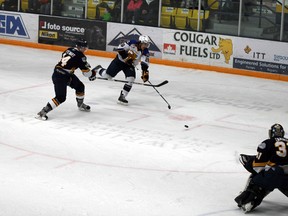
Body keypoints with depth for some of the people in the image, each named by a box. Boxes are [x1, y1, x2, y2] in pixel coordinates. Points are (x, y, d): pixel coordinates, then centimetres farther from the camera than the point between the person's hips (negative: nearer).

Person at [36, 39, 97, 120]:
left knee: (80, 86, 21)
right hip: (60, 77, -10)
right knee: (60, 97, -12)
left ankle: (81, 105, 43)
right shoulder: (80, 56, -15)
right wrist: (92, 73, 13)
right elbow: (86, 71, -10)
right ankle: (43, 112, -13)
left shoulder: (69, 50, 8)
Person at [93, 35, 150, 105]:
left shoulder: (145, 52, -12)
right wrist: (126, 57, -28)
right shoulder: (132, 43, -23)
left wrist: (145, 72, -32)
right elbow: (120, 48, -23)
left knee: (131, 78, -17)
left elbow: (145, 64, -17)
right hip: (120, 60, -3)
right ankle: (98, 69, 37)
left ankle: (122, 96, -7)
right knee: (107, 75, 2)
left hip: (130, 65, 4)